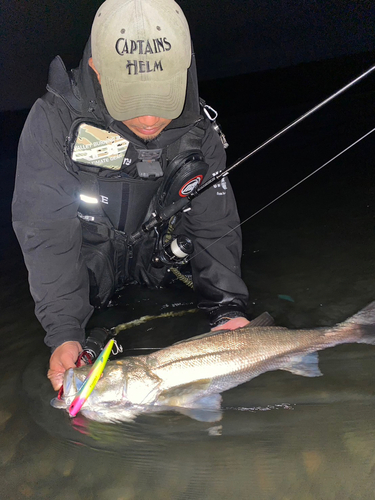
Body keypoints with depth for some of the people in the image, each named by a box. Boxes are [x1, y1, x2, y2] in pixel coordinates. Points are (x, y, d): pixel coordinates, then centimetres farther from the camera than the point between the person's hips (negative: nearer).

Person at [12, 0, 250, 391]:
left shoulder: (197, 131, -13)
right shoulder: (54, 121, -23)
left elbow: (215, 227, -11)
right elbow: (47, 231, -26)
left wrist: (227, 308, -25)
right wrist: (63, 332, -35)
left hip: (160, 264, 3)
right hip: (85, 274, -2)